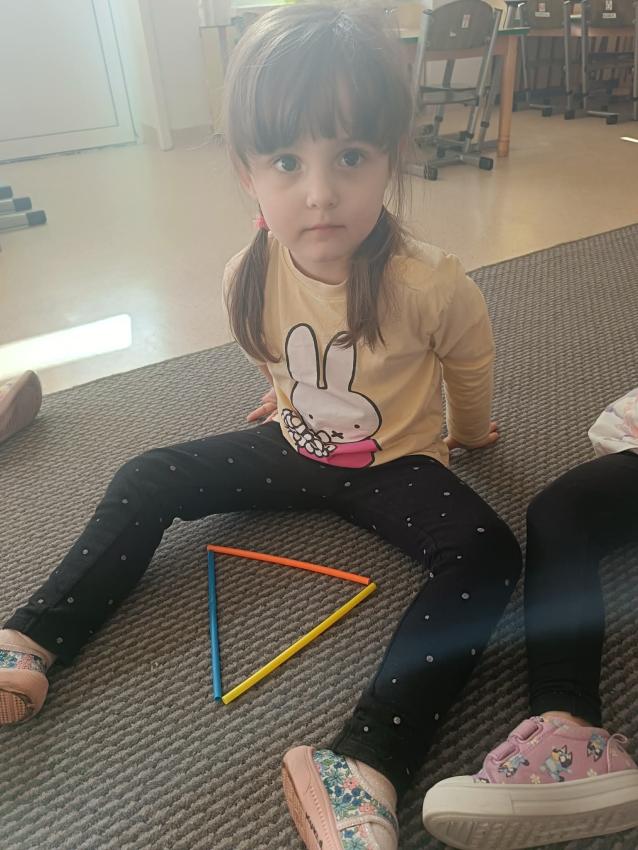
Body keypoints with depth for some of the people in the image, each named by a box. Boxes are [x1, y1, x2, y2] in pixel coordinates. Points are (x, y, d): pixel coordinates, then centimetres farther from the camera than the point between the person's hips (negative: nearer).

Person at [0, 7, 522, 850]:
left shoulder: (428, 284, -26)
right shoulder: (247, 278, -15)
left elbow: (469, 359, -3)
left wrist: (466, 429, 15)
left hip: (394, 468, -3)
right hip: (295, 449, 4)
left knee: (487, 555, -32)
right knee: (145, 480, -3)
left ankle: (366, 763, -36)